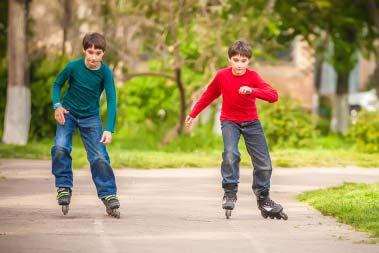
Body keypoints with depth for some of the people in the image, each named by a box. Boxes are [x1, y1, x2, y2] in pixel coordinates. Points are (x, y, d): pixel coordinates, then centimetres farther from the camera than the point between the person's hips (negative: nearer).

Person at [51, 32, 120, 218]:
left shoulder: (105, 72, -17)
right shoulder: (73, 67, -17)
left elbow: (111, 100, -18)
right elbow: (57, 84, 1)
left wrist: (109, 129, -27)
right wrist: (57, 105, -16)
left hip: (91, 117, 0)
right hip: (68, 113, 0)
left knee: (99, 157, -9)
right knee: (60, 148, -22)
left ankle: (109, 196, -2)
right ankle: (64, 187, -6)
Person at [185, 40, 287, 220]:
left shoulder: (253, 77, -15)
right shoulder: (222, 76, -11)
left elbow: (273, 96, -28)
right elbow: (208, 95, 7)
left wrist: (252, 91, -43)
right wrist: (193, 114, 12)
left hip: (251, 122, 1)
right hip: (229, 122, -1)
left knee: (264, 164, 0)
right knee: (230, 154, -28)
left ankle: (263, 200, 18)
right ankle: (230, 193, -19)